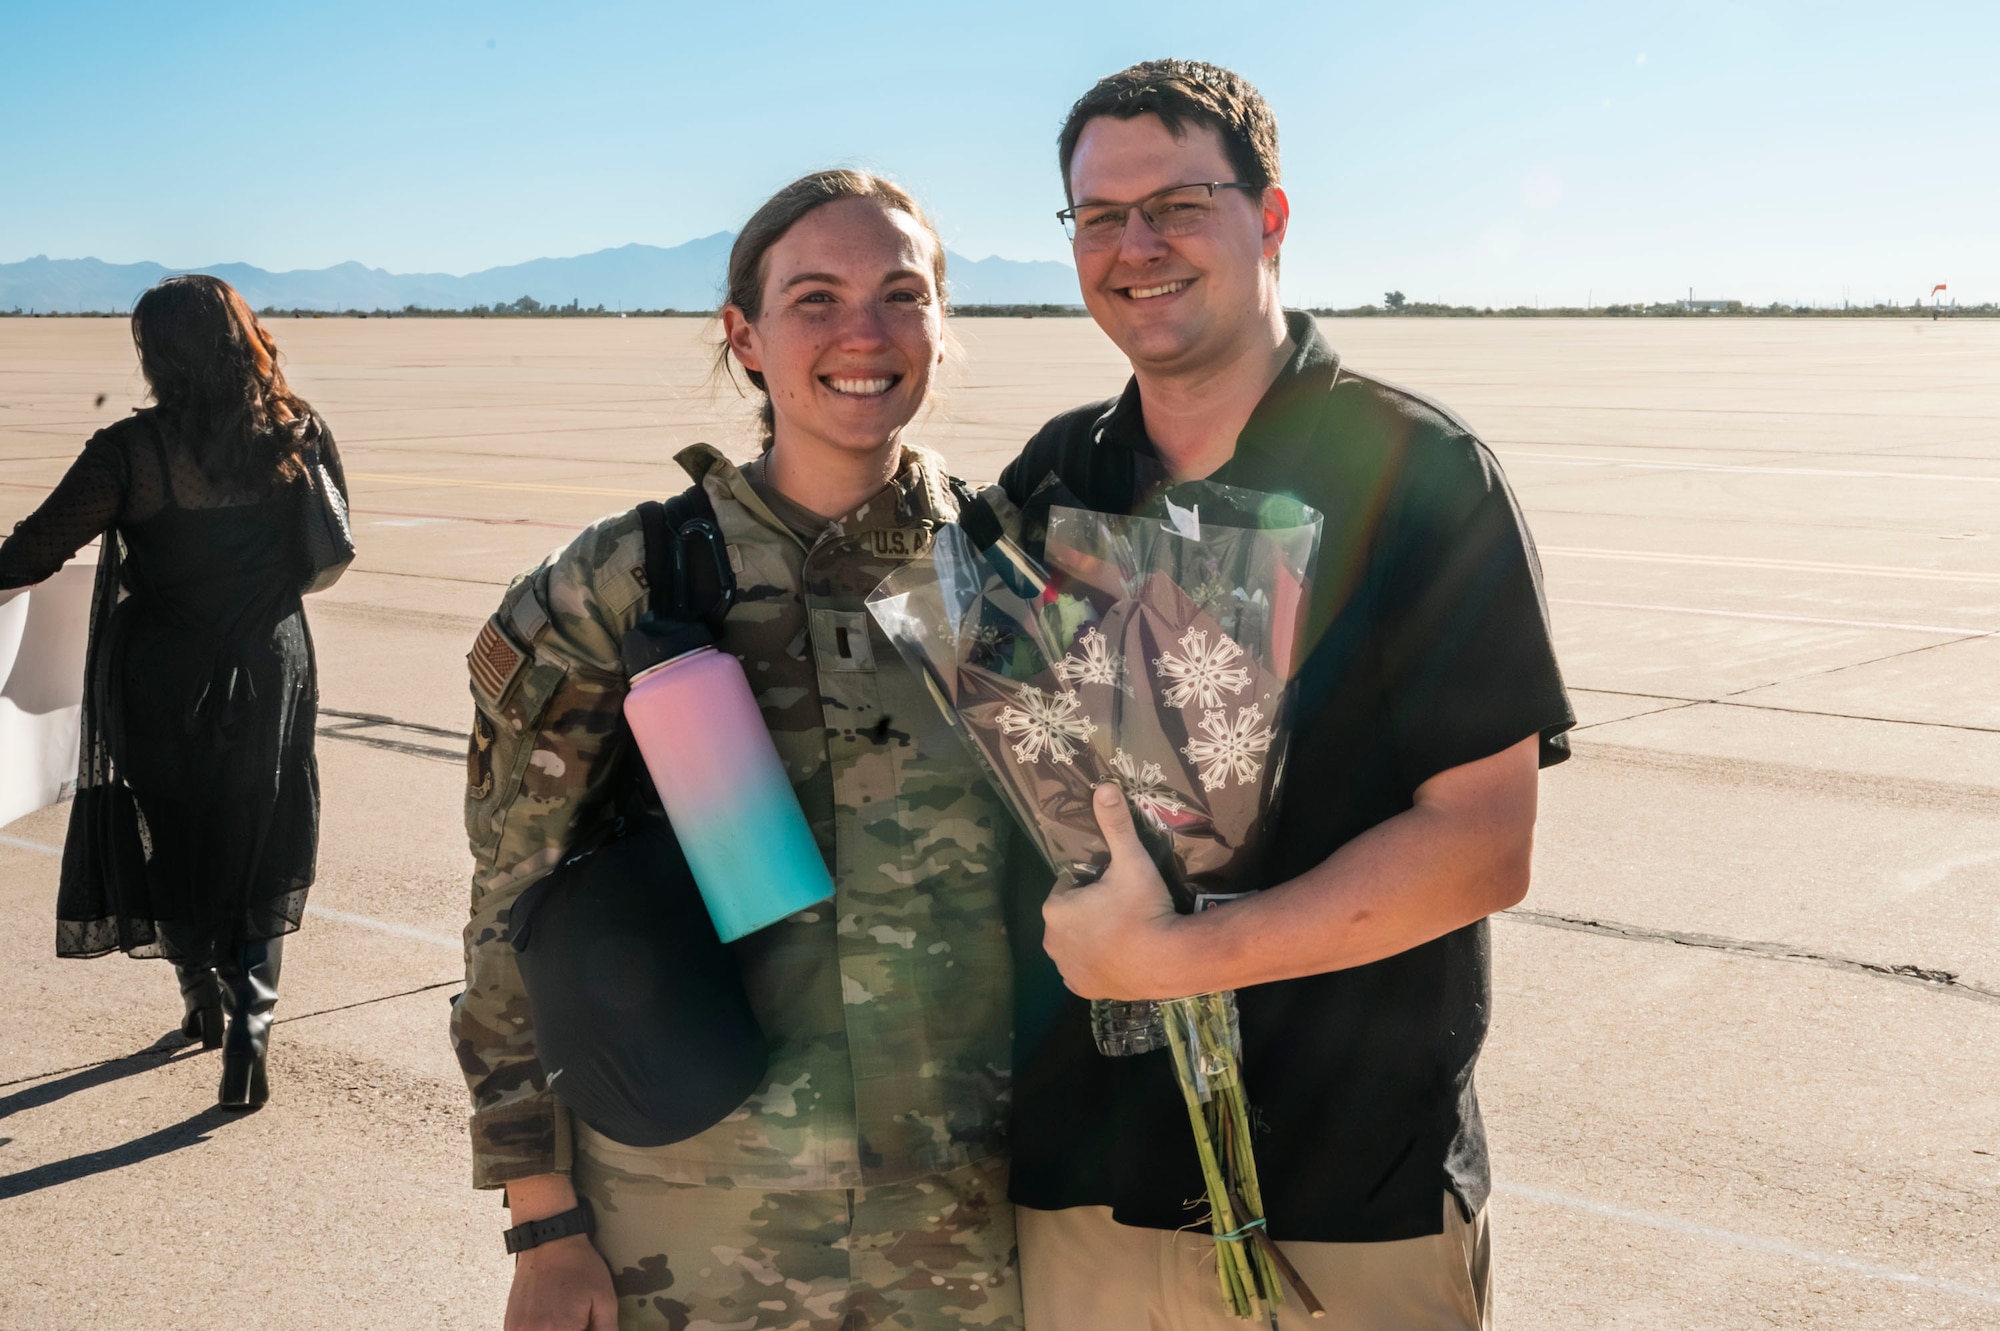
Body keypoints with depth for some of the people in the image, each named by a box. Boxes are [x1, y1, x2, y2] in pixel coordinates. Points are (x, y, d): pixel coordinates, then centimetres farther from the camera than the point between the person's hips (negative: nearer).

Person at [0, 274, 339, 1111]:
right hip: (269, 676, 2)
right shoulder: (301, 436, -8)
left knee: (171, 844, 20)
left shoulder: (133, 451, -18)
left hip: (162, 682, -2)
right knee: (259, 860, 12)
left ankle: (202, 1003, 36)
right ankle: (249, 1028, -3)